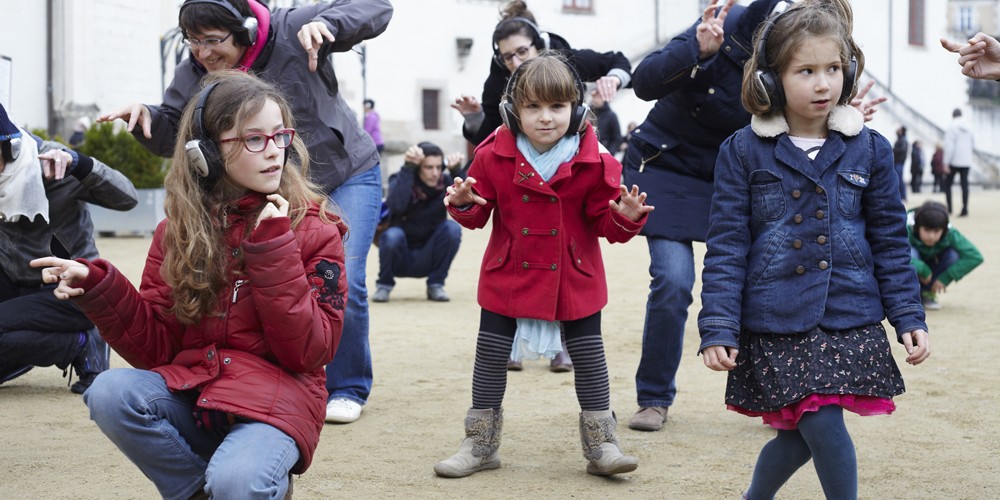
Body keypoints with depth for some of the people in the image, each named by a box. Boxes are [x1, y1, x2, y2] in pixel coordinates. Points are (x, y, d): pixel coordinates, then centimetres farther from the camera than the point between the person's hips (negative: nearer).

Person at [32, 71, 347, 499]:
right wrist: (98, 289, -11)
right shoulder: (180, 230, 8)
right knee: (108, 394, -25)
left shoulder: (315, 230, -1)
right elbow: (158, 347, 5)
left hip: (277, 400, -3)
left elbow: (310, 351, -8)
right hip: (192, 390, 4)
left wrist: (274, 251, -15)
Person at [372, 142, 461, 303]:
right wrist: (408, 167, -37)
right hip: (401, 260, -2)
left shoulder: (445, 182, -6)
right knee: (392, 235, -32)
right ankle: (384, 285, -4)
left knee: (452, 228, -23)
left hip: (429, 259, 2)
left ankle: (435, 285, -5)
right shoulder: (400, 180, -13)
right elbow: (396, 205, -35)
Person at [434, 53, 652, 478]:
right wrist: (464, 205, -22)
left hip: (574, 278, -1)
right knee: (490, 355, 6)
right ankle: (480, 444, 19)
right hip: (508, 275, 1)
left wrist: (625, 218, -27)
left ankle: (601, 445, 17)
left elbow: (603, 220, -6)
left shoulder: (593, 161, -12)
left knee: (589, 356, 5)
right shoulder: (495, 156, -10)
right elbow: (479, 215, 0)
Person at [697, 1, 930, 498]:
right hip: (776, 327, -2)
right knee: (823, 428, -10)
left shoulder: (869, 150, 4)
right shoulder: (743, 152, -2)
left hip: (850, 325, 2)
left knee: (804, 434, 4)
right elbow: (726, 248, -3)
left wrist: (909, 318, 4)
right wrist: (718, 329, -9)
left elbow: (890, 243, 9)